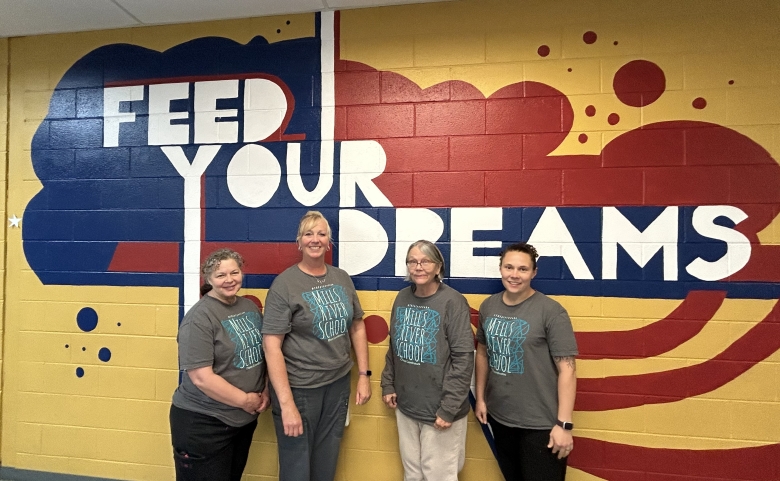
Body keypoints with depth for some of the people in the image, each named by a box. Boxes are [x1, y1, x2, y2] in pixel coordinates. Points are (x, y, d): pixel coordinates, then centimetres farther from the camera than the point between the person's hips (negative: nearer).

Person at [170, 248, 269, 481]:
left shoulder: (250, 307, 3)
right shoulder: (200, 317, -18)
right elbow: (202, 378, -23)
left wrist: (264, 391, -1)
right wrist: (245, 400, -16)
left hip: (245, 419, 7)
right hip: (203, 423, -7)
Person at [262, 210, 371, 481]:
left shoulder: (342, 279, 2)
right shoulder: (284, 284, -13)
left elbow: (357, 327, 10)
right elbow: (271, 345, -17)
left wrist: (364, 375, 6)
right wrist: (286, 404, -21)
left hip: (338, 384, 5)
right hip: (299, 388, -4)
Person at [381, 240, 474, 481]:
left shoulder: (453, 302, -16)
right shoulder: (402, 298, 2)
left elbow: (463, 360, -17)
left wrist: (449, 408, -17)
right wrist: (388, 385, 8)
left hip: (438, 409, -5)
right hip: (405, 406, 6)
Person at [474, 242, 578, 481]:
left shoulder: (551, 311, -15)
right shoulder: (488, 306, 1)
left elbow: (567, 369, -15)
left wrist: (564, 424, -17)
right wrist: (480, 398, 11)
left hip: (540, 423, -5)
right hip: (499, 417, 5)